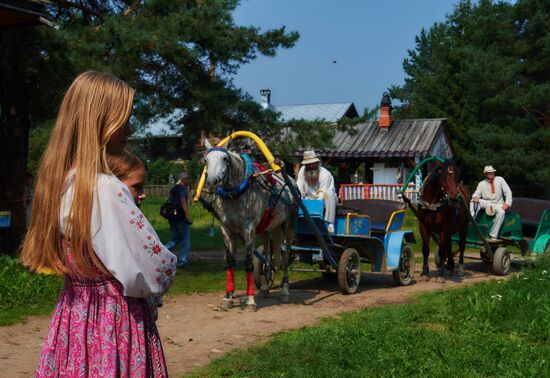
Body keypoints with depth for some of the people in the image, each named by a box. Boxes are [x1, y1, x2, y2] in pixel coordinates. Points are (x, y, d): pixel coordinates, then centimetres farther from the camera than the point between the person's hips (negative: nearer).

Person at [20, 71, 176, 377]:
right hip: (116, 317, -8)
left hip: (74, 312, 8)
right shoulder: (107, 190, -23)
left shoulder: (59, 182, 3)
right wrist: (168, 267, 0)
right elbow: (154, 271, -20)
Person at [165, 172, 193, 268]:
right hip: (180, 217, -8)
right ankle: (182, 261, 4)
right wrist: (188, 216, -25)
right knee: (185, 240, 4)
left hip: (172, 217, 8)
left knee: (176, 239, 18)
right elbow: (183, 201, -21)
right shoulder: (183, 188, -10)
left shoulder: (173, 188, 15)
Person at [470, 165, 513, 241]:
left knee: (501, 212, -36)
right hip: (486, 203, 2)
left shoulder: (500, 180, 0)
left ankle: (493, 236, -32)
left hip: (497, 204, -2)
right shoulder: (482, 184, 4)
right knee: (474, 201, -27)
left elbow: (508, 192, -2)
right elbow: (476, 194, 2)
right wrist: (475, 197, -25)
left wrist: (507, 203, -15)